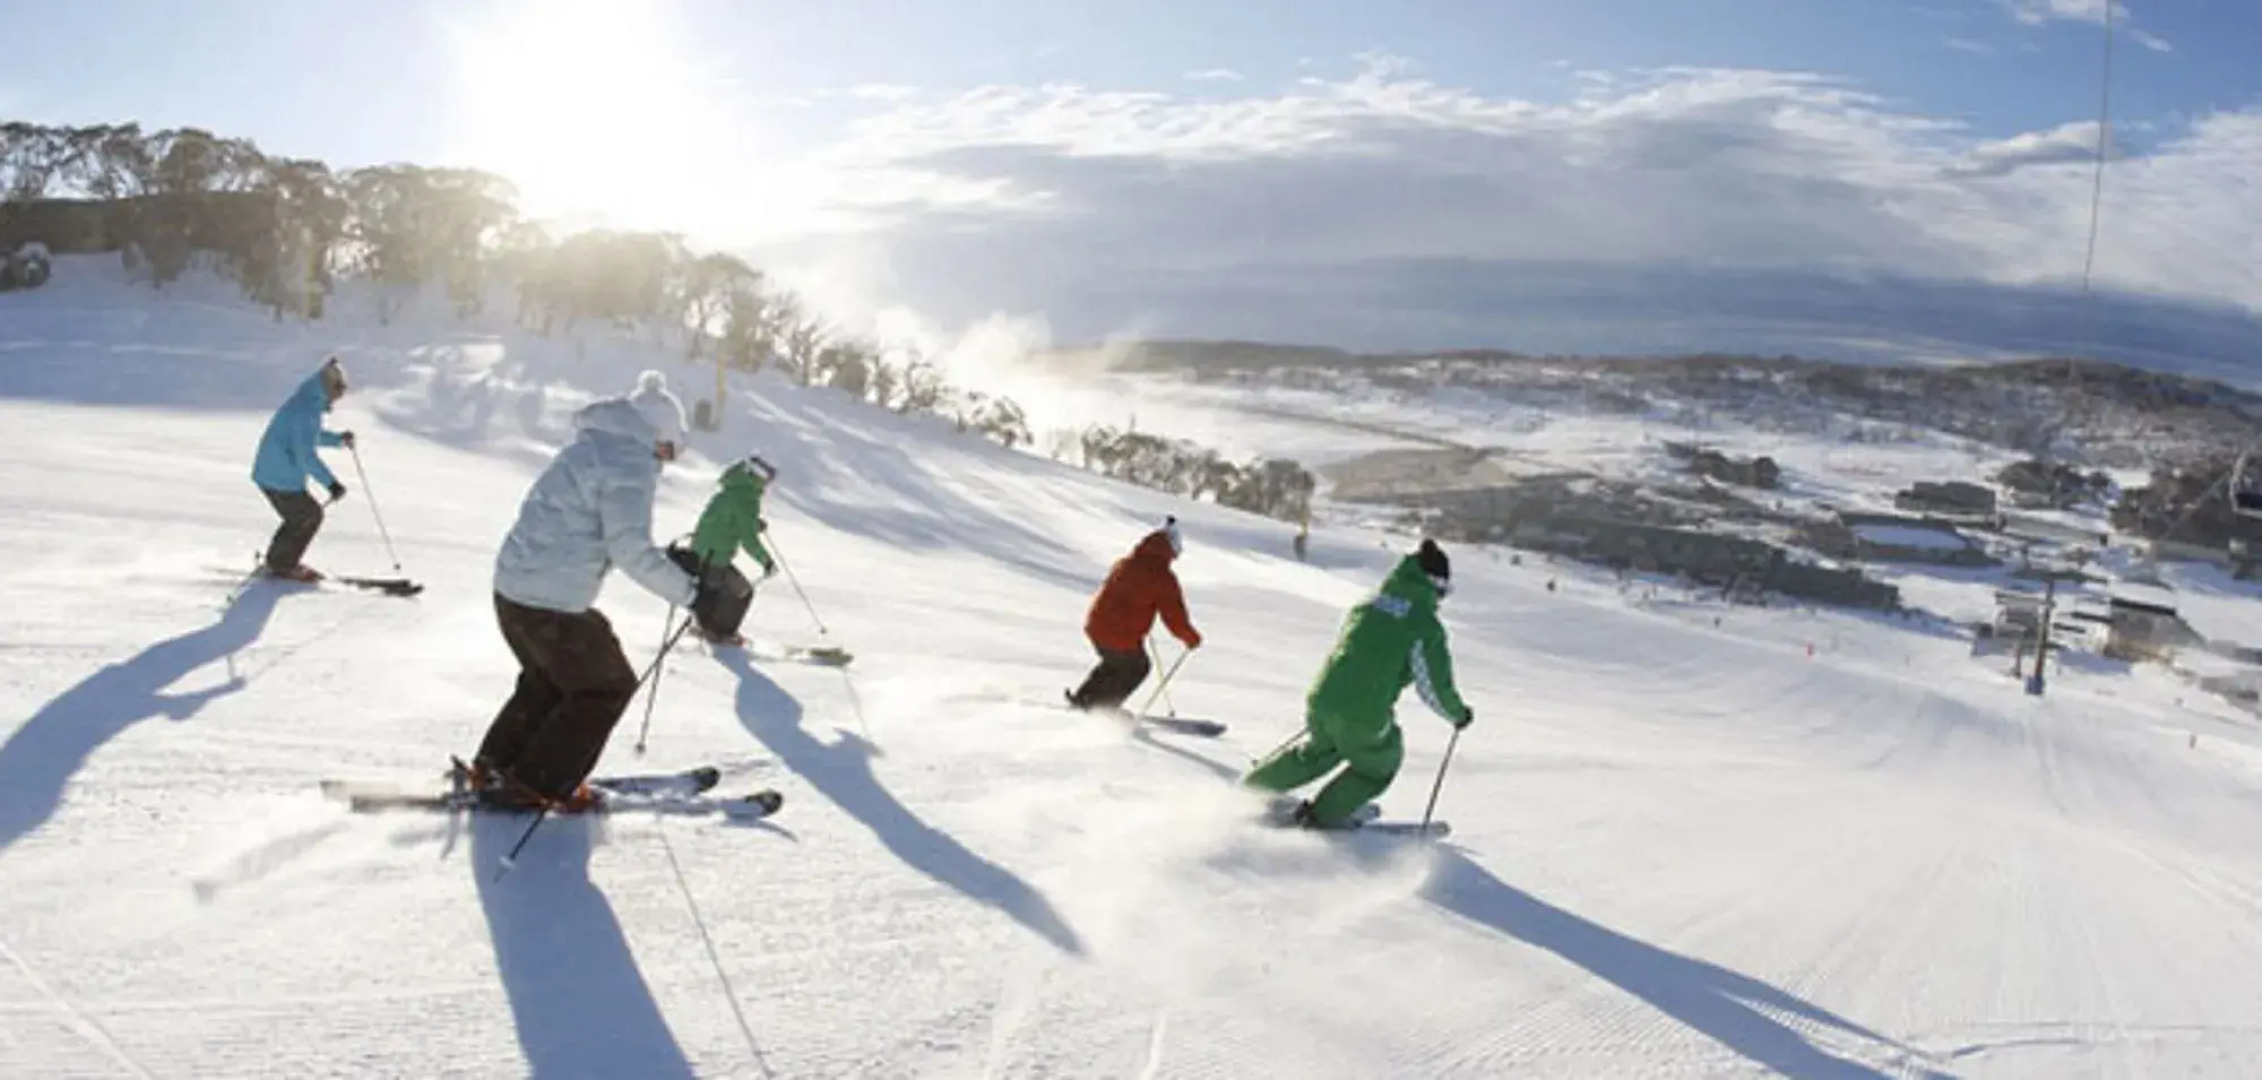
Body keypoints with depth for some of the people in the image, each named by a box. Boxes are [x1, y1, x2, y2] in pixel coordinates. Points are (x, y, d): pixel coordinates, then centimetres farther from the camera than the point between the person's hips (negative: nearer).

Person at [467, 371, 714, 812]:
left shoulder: (591, 445, 14)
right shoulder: (630, 462, -15)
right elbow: (630, 549, -23)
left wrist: (669, 558, 22)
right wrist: (689, 593, -15)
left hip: (513, 585, 9)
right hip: (552, 602, -9)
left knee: (547, 678, 29)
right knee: (608, 687, 10)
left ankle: (494, 767, 34)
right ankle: (536, 786, 12)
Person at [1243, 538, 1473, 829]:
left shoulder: (1366, 605, 10)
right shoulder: (1426, 626, -7)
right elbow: (1435, 687, -3)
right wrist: (1458, 714, 17)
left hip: (1321, 701, 6)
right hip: (1364, 719, -6)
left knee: (1318, 750, 34)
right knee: (1379, 766, 25)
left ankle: (1250, 790, 42)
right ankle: (1321, 817, 23)